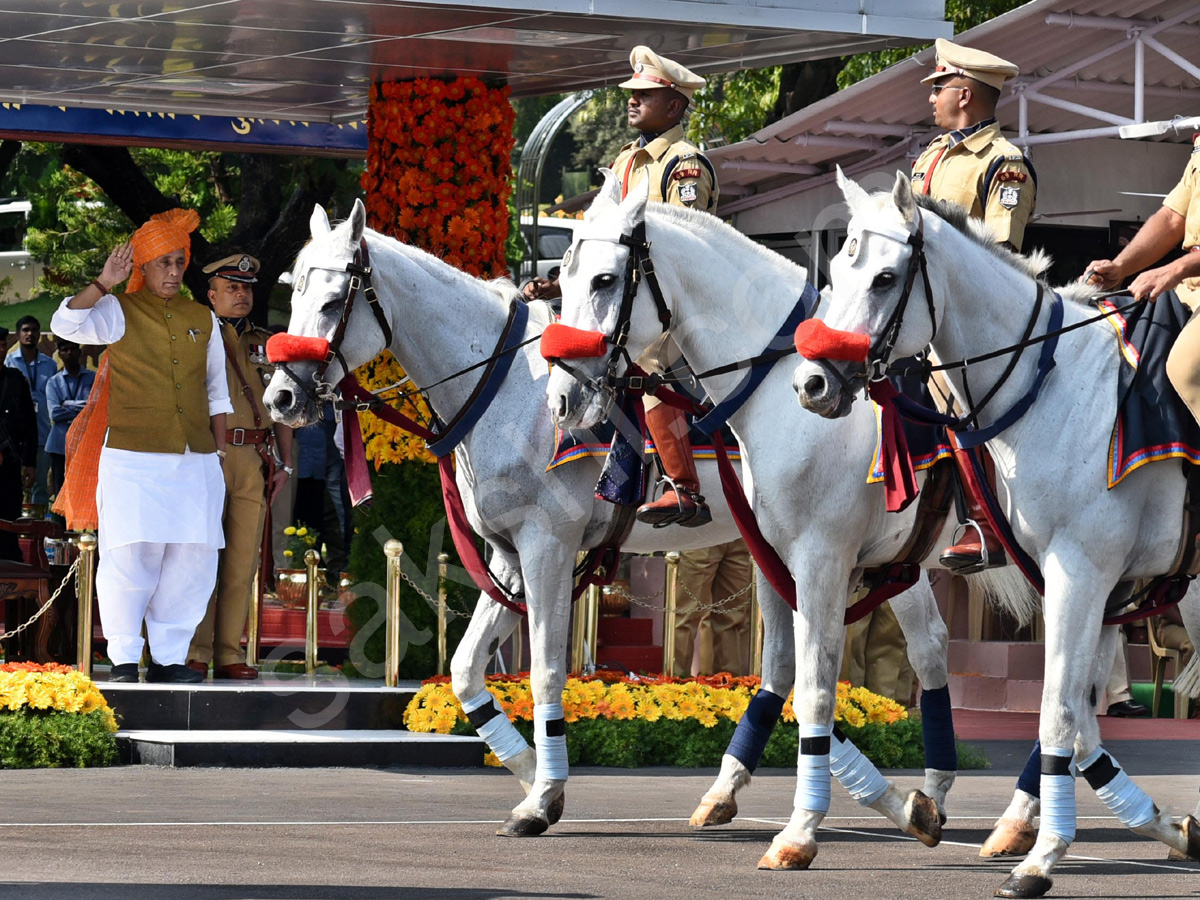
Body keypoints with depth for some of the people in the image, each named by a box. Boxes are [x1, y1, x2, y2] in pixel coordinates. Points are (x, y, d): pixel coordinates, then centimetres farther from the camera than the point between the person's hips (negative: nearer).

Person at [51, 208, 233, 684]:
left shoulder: (202, 319, 15)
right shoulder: (120, 312, 3)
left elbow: (216, 391, 21)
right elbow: (66, 324, -14)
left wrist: (219, 450, 15)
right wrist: (104, 283, -18)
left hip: (195, 462, 4)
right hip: (132, 461, -4)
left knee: (193, 558, 0)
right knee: (131, 555, -8)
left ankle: (168, 657, 8)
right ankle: (124, 658, 0)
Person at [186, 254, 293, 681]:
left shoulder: (266, 345, 17)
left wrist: (285, 463, 11)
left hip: (254, 462, 4)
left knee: (243, 562, 1)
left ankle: (229, 653, 3)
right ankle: (195, 652, -5)